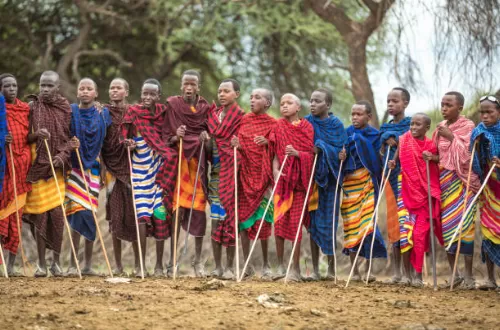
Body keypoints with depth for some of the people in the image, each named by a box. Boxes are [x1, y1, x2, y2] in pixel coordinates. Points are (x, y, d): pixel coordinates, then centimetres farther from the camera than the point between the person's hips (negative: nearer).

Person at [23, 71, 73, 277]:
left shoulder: (67, 109, 4)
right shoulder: (32, 107, 4)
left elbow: (73, 137, 6)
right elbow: (23, 137, 6)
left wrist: (63, 154, -10)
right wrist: (36, 135, -14)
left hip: (58, 167, 0)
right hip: (37, 166, 0)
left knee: (57, 214, -5)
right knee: (39, 215, -1)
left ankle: (56, 261, 7)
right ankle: (41, 264, 6)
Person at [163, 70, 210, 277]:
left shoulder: (205, 108, 7)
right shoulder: (172, 105, 3)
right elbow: (165, 137, 4)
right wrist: (176, 137, -16)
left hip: (198, 163, 1)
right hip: (178, 162, -1)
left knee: (199, 209, -1)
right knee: (176, 209, -7)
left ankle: (198, 260, 10)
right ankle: (172, 261, 0)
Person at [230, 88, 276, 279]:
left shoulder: (272, 124, 2)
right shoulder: (243, 121, 10)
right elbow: (240, 147, 11)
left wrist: (267, 143, -17)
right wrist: (236, 145, -11)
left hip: (262, 174, -3)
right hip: (245, 173, 3)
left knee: (263, 219, -5)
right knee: (243, 216, 1)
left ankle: (265, 264, 7)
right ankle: (247, 265, 7)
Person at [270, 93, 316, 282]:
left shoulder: (306, 127, 4)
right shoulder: (279, 127, 8)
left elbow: (312, 154, 0)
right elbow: (275, 153, 5)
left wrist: (297, 153, -18)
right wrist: (275, 169, -11)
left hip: (299, 179, -2)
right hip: (282, 179, 2)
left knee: (296, 223, -3)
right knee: (279, 221, -3)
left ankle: (296, 267, 3)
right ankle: (280, 265, 7)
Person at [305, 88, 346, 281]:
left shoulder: (337, 125, 1)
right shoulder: (306, 123, 5)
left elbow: (341, 150, -4)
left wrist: (322, 148, -17)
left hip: (330, 178, -1)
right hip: (311, 177, 1)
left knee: (329, 221, 0)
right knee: (313, 221, 1)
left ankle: (331, 267, 11)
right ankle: (315, 268, 5)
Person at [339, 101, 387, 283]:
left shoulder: (374, 135, 2)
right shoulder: (347, 133, 8)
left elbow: (377, 161, 1)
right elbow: (340, 154, 10)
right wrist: (341, 156, -11)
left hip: (367, 182, -2)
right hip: (349, 182, 2)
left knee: (368, 223, -6)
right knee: (350, 224, 2)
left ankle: (368, 270, 1)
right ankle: (354, 271, 9)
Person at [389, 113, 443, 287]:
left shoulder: (430, 146, -4)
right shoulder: (405, 140, 0)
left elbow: (438, 167, 6)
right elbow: (399, 155, 15)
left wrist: (432, 158, -13)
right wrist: (393, 162, -5)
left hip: (424, 194, -2)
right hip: (406, 193, 2)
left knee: (419, 234, -3)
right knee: (404, 232, -1)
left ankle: (418, 274, 6)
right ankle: (407, 273, 9)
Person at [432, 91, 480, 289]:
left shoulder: (468, 126, -4)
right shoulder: (440, 128, 13)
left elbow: (467, 153, -13)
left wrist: (451, 137, -17)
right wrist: (432, 157, -2)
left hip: (462, 181, -6)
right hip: (444, 180, 6)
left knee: (464, 226, -9)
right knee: (446, 226, 3)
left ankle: (468, 275, -6)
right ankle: (453, 274, 10)